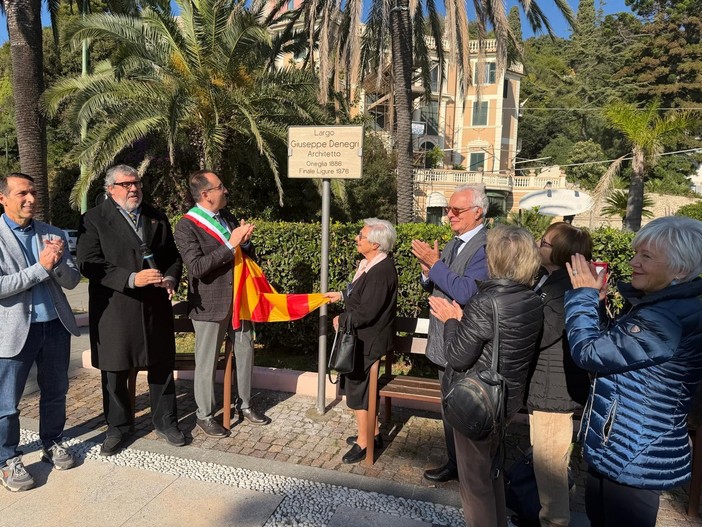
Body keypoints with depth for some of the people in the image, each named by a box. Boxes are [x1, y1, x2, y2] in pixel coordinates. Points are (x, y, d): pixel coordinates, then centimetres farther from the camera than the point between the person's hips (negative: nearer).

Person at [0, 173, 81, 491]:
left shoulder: (51, 234, 5)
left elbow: (72, 280, 3)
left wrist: (58, 261, -16)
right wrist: (41, 267, -21)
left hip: (56, 326, 4)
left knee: (55, 393, 17)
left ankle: (52, 444, 36)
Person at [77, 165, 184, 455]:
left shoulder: (157, 217, 11)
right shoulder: (94, 219, -3)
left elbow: (173, 256, 14)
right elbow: (89, 263, -13)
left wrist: (170, 279, -7)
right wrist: (131, 279, -23)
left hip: (156, 307, 3)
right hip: (114, 309, -3)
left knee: (161, 367, 11)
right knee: (114, 373, 10)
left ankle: (165, 422, 29)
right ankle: (118, 427, 30)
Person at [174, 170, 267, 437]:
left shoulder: (226, 216, 6)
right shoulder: (187, 226, -14)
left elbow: (248, 255, 12)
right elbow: (197, 267, -24)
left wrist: (245, 242, -11)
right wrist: (230, 244, -27)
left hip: (239, 299, 7)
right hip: (210, 304, -6)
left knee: (245, 353, 16)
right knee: (207, 362, 7)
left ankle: (245, 404, 36)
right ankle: (204, 415, 26)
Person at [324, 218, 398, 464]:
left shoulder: (381, 271, -27)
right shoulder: (370, 263, 3)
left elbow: (366, 312, -27)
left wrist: (341, 320, -14)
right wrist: (341, 295, 13)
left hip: (367, 342, -10)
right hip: (361, 338, 10)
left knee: (357, 388, 3)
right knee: (364, 387, 20)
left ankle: (363, 442, 19)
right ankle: (373, 432, 36)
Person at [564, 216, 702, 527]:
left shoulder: (669, 319, -30)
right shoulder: (657, 304, 3)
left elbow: (588, 352, -27)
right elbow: (609, 344, 14)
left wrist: (584, 294, -15)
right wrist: (594, 301, -1)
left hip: (635, 459, -9)